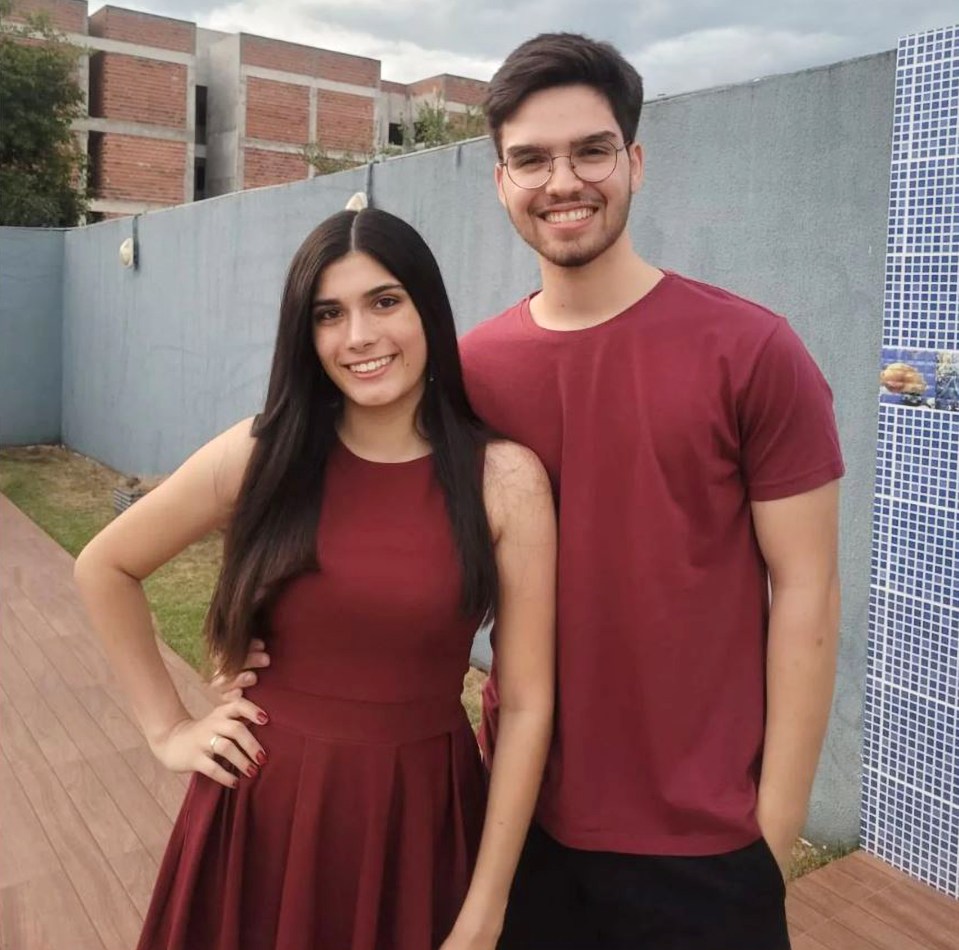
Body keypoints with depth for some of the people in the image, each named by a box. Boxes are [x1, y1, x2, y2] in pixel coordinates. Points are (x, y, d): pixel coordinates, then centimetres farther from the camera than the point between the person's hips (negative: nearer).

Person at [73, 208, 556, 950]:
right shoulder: (260, 454, -7)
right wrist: (167, 727, 3)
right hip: (266, 808, 1)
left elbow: (527, 705, -8)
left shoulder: (506, 478, -11)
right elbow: (104, 567, 7)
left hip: (420, 816, -1)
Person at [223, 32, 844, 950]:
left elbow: (805, 592, -9)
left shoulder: (751, 350, -10)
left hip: (702, 838, -2)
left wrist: (775, 827, -8)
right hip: (523, 813, 3)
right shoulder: (471, 368, -1)